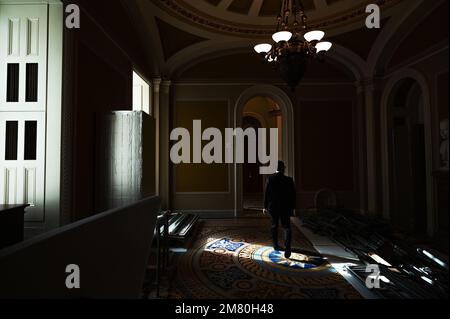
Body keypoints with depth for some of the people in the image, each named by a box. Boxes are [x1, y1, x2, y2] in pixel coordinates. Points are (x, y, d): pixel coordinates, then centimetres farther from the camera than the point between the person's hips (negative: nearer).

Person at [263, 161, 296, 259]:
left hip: (273, 207, 2)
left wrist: (265, 207, 7)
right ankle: (288, 247, -15)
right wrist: (292, 208, 7)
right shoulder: (289, 180, -10)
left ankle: (276, 245, 30)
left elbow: (266, 194, -4)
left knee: (274, 226, 19)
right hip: (285, 208, -1)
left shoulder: (270, 179, -9)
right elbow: (293, 195, -5)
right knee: (287, 227, 4)